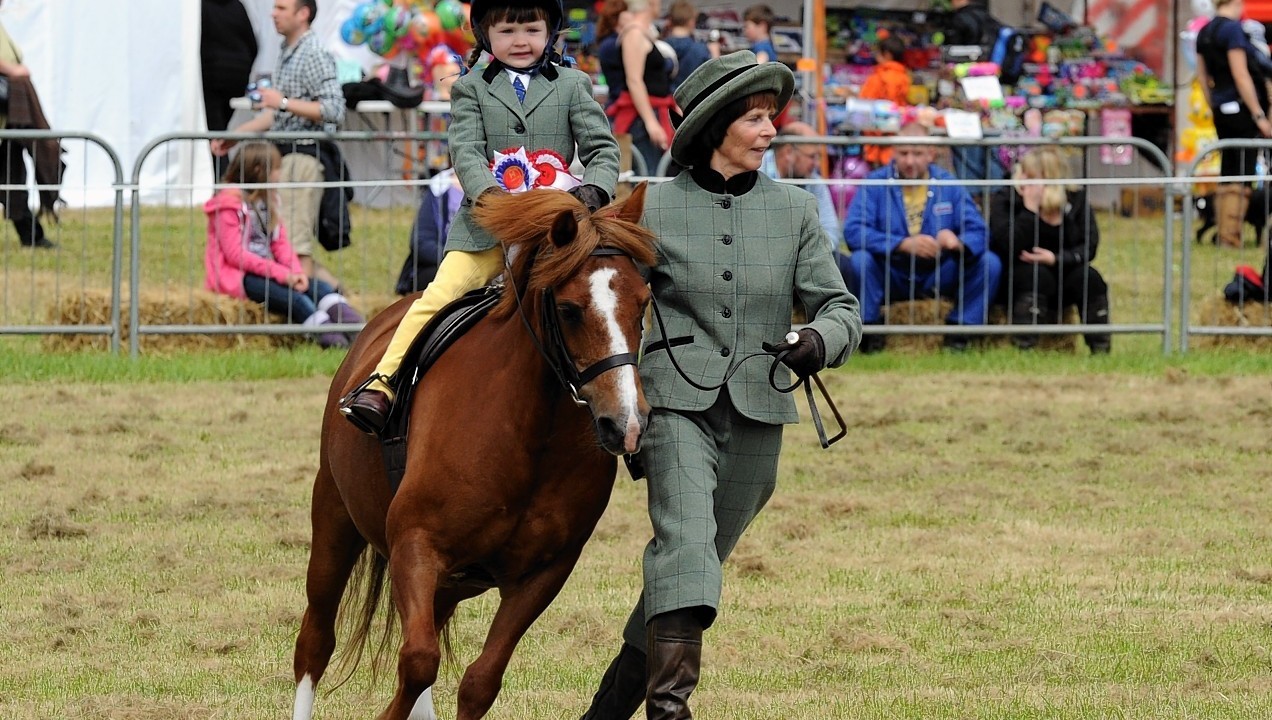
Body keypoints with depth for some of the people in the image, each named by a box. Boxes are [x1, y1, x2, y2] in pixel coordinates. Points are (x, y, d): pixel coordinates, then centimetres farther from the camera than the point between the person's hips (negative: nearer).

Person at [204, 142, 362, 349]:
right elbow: (234, 254, -18)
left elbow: (280, 243, 11)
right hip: (237, 277, -8)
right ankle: (330, 338, -48)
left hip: (266, 269, 8)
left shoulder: (267, 201, 17)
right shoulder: (229, 204, -10)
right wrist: (282, 274, -22)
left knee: (316, 286, -15)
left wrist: (296, 272, -10)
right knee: (291, 296, -31)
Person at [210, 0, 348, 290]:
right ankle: (332, 289, 20)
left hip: (304, 155, -10)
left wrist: (284, 102, -23)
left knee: (295, 244, -9)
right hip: (286, 155, 10)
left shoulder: (314, 55, -12)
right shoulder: (288, 53, 17)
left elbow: (335, 109, -21)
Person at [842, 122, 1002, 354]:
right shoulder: (875, 184, -8)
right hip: (891, 276, -2)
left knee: (989, 263, -18)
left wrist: (958, 243, -36)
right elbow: (853, 231, -21)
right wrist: (903, 244, -34)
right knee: (860, 260, -31)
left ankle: (960, 328, -4)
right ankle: (870, 331, -12)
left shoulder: (948, 185, -2)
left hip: (939, 275, 2)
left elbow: (977, 231, -10)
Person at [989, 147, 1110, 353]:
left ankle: (1101, 349, -22)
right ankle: (1024, 349, -41)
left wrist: (1056, 259, -23)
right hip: (1017, 281, -3)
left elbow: (1089, 247, -8)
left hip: (1063, 277, 3)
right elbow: (1009, 246, -25)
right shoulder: (1004, 200, -11)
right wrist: (1030, 210, -28)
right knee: (1036, 273, -33)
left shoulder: (1075, 200, -3)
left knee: (1087, 276, -24)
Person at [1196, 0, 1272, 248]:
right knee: (1242, 176, -5)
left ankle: (1224, 234, 14)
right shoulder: (1233, 29, -15)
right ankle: (1231, 236, -7)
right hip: (1241, 107, -8)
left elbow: (1202, 76, 18)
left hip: (1221, 110, 8)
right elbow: (1240, 75, -18)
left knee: (1227, 176, 13)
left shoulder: (1205, 32, 10)